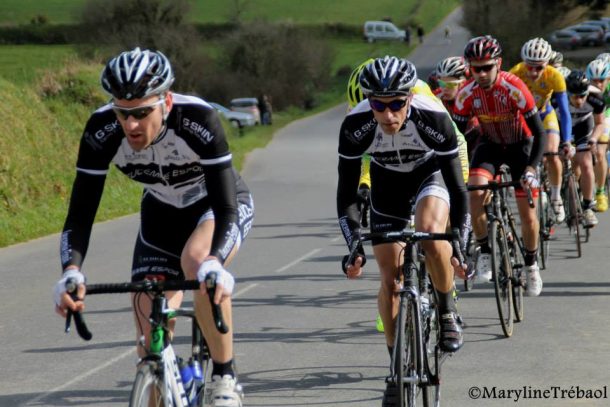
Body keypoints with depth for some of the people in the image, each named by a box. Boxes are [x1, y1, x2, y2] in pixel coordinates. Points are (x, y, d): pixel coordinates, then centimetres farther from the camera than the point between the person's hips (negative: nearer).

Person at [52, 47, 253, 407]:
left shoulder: (199, 120, -37)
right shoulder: (101, 131, -28)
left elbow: (225, 209, -39)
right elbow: (80, 214, -27)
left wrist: (213, 263, -58)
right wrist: (71, 271, -46)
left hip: (218, 206, -3)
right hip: (162, 214, 4)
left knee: (197, 260, -37)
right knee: (150, 341, -7)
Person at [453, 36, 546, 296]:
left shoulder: (514, 88, -29)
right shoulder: (467, 93, -21)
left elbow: (539, 133, -24)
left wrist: (531, 168, -35)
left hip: (520, 145, -2)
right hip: (490, 145, 2)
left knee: (528, 214, -3)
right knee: (476, 193, -26)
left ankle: (531, 265, 21)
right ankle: (485, 251, -8)